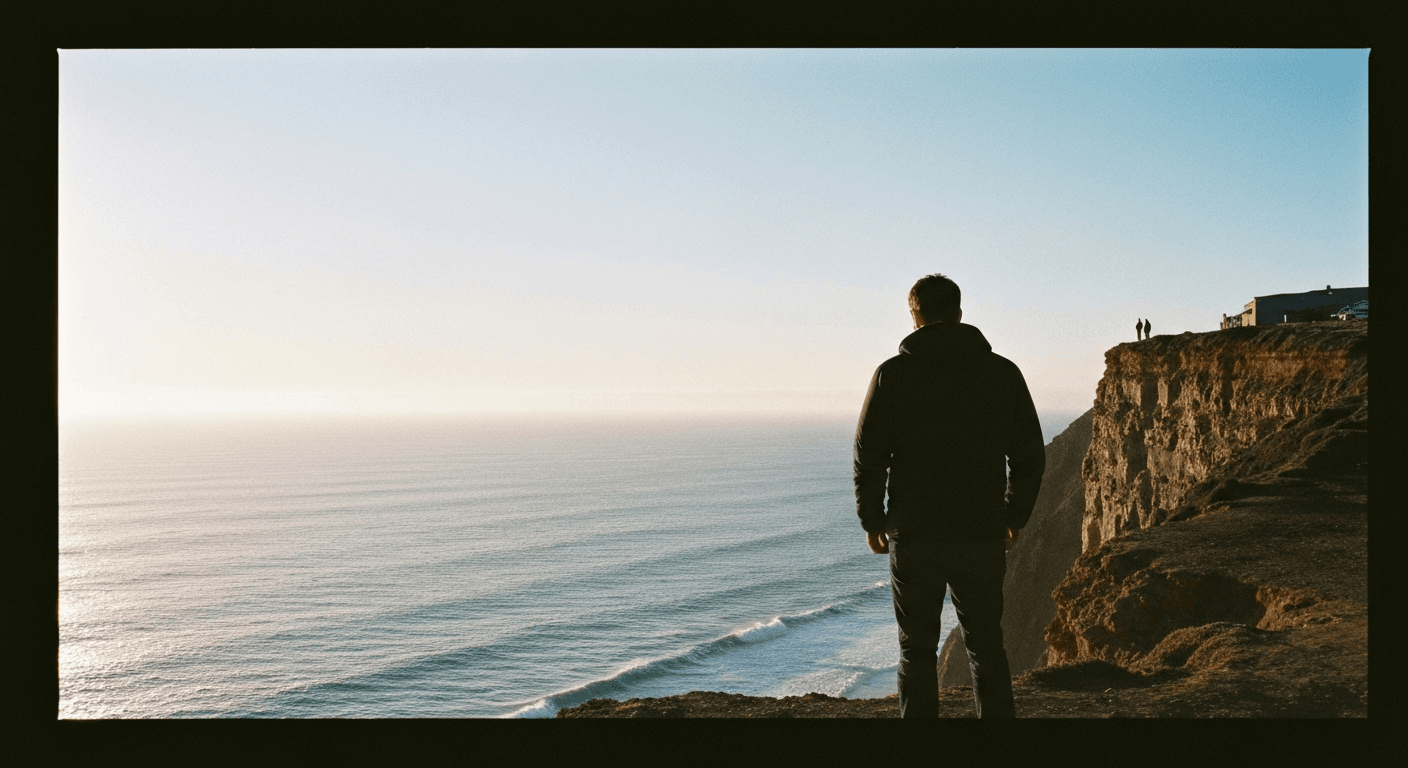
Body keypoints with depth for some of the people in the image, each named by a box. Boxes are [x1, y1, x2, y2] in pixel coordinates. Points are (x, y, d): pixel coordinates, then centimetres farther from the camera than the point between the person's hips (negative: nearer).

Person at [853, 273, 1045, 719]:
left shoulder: (893, 374, -5)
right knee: (986, 649, 14)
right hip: (983, 539, 2)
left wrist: (872, 521, 9)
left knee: (917, 651, 10)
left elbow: (868, 458, -5)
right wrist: (1014, 518, 18)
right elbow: (1030, 457, 5)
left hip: (913, 537, -2)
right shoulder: (1003, 373, 2)